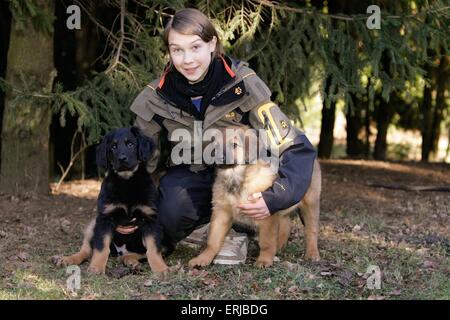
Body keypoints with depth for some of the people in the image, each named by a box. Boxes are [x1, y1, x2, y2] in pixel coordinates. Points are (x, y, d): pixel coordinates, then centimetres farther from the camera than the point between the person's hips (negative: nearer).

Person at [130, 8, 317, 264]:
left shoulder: (243, 84, -22)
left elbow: (295, 146, -25)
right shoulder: (158, 96, -14)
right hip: (190, 175, 0)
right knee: (170, 212, -34)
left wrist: (276, 198, -39)